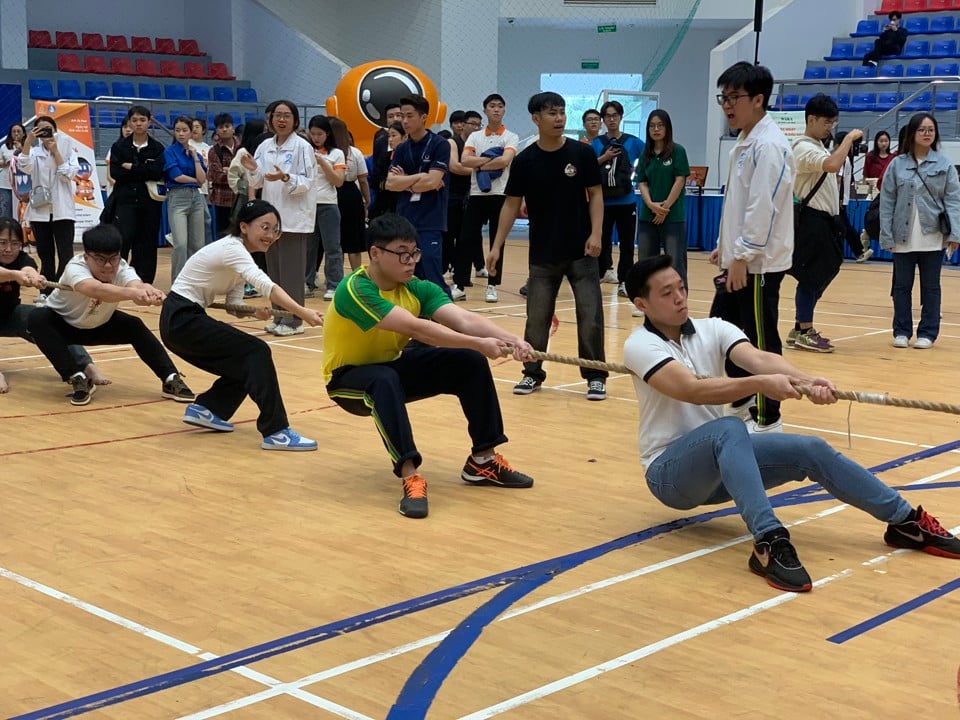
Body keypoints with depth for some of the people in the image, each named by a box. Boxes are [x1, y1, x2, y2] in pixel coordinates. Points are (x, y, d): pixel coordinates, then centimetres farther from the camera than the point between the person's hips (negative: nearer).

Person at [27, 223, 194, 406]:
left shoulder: (122, 268, -27)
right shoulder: (75, 267, -38)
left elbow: (137, 285, -51)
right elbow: (97, 290, -61)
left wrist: (148, 292, -76)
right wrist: (132, 293, -79)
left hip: (100, 326, 3)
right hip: (63, 324, -3)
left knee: (135, 326, -22)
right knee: (37, 319, -33)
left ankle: (170, 379, -14)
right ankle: (78, 379, -26)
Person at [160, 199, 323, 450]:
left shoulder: (238, 253, 9)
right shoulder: (233, 248, -20)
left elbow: (234, 303, 5)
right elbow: (265, 285, -37)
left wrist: (256, 312, -16)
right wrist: (304, 313, -47)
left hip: (186, 319, 10)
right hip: (180, 319, -10)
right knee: (257, 353, -16)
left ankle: (205, 409, 20)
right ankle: (276, 432, -18)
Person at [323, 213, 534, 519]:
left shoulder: (417, 288, -10)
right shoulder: (355, 290, -30)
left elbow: (464, 319, -25)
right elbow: (415, 328, -40)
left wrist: (510, 339, -43)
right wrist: (478, 343, -45)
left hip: (395, 364, 6)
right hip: (350, 377, -6)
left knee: (470, 363, -10)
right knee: (385, 381, -40)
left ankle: (483, 460, 0)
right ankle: (410, 476, -37)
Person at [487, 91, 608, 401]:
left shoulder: (583, 153, -4)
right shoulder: (524, 161, -3)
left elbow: (595, 194, 0)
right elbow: (512, 203, 1)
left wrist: (595, 234, -12)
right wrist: (497, 246, -5)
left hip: (580, 251, -1)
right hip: (543, 254, 1)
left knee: (590, 315, 0)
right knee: (537, 315, 6)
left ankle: (595, 376, 11)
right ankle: (532, 373, 20)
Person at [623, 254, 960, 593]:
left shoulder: (712, 329, 1)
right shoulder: (640, 345, -15)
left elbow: (759, 358, -18)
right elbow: (694, 390, -30)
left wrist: (806, 381, -38)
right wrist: (760, 383, -43)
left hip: (722, 460, 6)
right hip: (669, 472, -6)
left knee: (811, 450, -12)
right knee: (729, 429, -36)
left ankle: (906, 522, -1)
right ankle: (769, 544, -48)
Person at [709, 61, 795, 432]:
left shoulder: (769, 145, -17)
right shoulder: (744, 142, 14)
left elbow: (763, 207, -22)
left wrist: (743, 256, -21)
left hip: (758, 264, -10)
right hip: (737, 260, 10)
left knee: (761, 340, -2)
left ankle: (768, 419, 9)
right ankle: (740, 403, 31)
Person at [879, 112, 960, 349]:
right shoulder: (897, 164, 1)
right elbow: (887, 201, 2)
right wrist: (887, 236, -3)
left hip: (933, 237, -1)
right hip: (903, 237, 1)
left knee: (930, 286, 7)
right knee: (902, 285, 8)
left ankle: (927, 333, 16)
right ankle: (902, 331, 19)